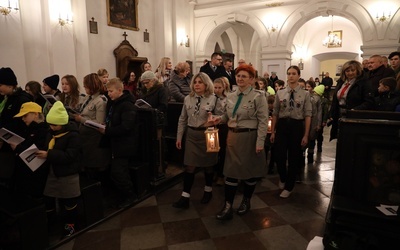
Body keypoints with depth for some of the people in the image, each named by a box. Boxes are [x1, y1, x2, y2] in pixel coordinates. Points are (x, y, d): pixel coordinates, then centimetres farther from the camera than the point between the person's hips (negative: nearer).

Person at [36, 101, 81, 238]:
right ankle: (48, 222, 31)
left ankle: (70, 224, 28)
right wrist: (39, 152, -1)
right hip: (52, 172, 7)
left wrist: (48, 155, -31)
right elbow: (47, 149, 19)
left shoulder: (73, 135, -18)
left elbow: (69, 156, -27)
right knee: (47, 199, 10)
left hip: (68, 174, -6)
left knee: (69, 201, 8)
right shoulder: (51, 133, 6)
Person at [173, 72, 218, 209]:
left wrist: (213, 120, -24)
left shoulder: (213, 99, -6)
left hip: (207, 134, -2)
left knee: (207, 165, 13)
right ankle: (185, 197, 9)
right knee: (189, 166, 3)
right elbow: (182, 119, 9)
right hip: (191, 134, 3)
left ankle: (208, 191, 35)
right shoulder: (188, 99, 4)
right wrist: (179, 137, 8)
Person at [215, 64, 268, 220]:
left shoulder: (258, 96, -9)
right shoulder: (231, 96, 8)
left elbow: (263, 121, -12)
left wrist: (260, 142, -18)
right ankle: (228, 206, 11)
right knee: (231, 171, 4)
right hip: (233, 137, 5)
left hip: (250, 137, -4)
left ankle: (246, 201, 32)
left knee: (250, 171, 11)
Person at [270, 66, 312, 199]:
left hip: (297, 126, -1)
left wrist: (306, 135, -7)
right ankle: (282, 178, 33)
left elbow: (307, 115, -2)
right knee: (279, 156, -1)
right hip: (282, 125, 1)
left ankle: (289, 186, 27)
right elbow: (275, 113, 5)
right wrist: (273, 132, 3)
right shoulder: (280, 93, 4)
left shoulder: (305, 94, -1)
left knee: (294, 158, 8)